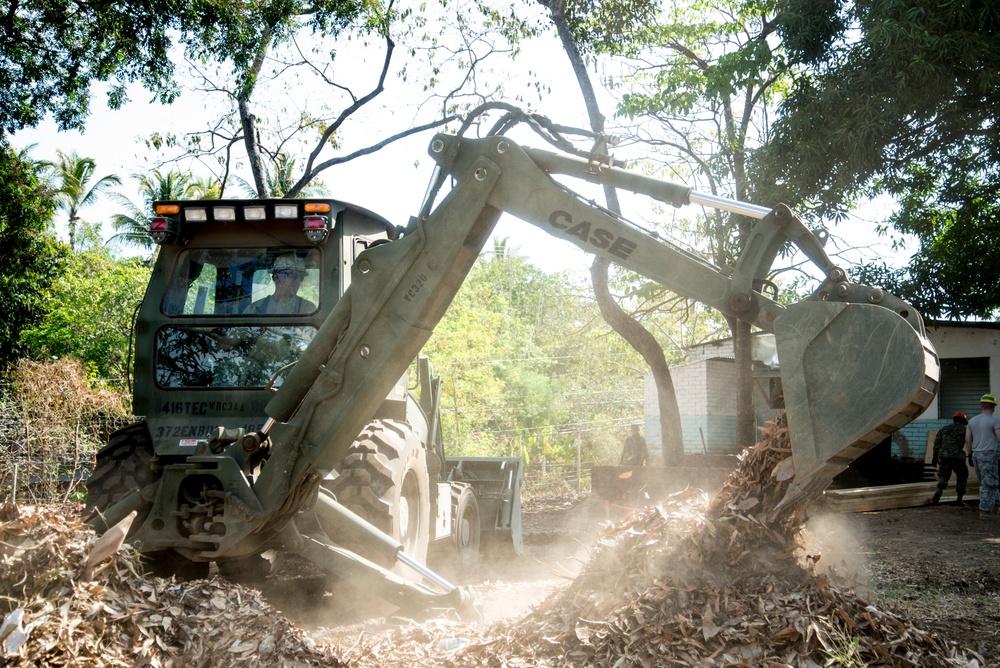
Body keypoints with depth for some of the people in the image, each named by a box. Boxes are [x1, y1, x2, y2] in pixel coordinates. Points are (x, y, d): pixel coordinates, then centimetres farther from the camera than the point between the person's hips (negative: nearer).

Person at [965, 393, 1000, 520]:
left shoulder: (972, 420, 8)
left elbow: (967, 439, 9)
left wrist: (970, 455, 16)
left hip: (976, 455, 7)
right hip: (988, 456, -7)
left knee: (987, 483, 16)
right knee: (988, 484, -2)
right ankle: (984, 512, -2)